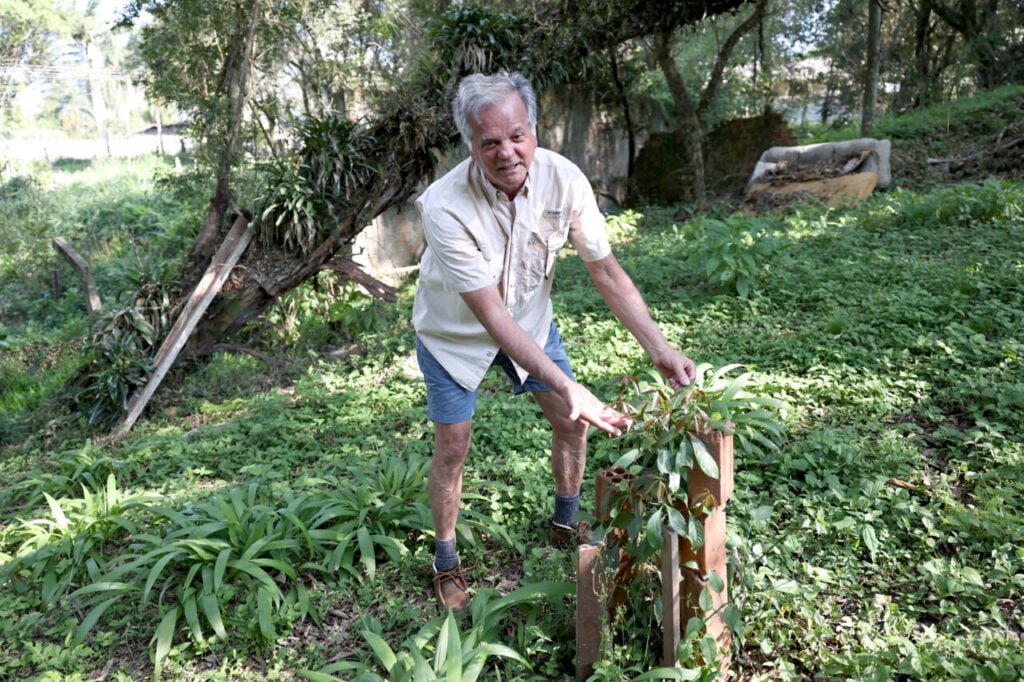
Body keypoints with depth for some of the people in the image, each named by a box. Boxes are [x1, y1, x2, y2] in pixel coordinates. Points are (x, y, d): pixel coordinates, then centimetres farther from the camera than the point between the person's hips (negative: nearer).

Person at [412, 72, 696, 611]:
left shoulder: (563, 179, -24)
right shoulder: (446, 207, -36)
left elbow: (606, 271, -16)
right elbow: (491, 314, -37)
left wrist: (659, 349, -21)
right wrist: (563, 384, -45)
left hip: (529, 317, 4)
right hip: (456, 331, -3)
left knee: (572, 420, 6)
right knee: (452, 446, 0)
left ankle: (565, 525, 32)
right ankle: (446, 562, 23)